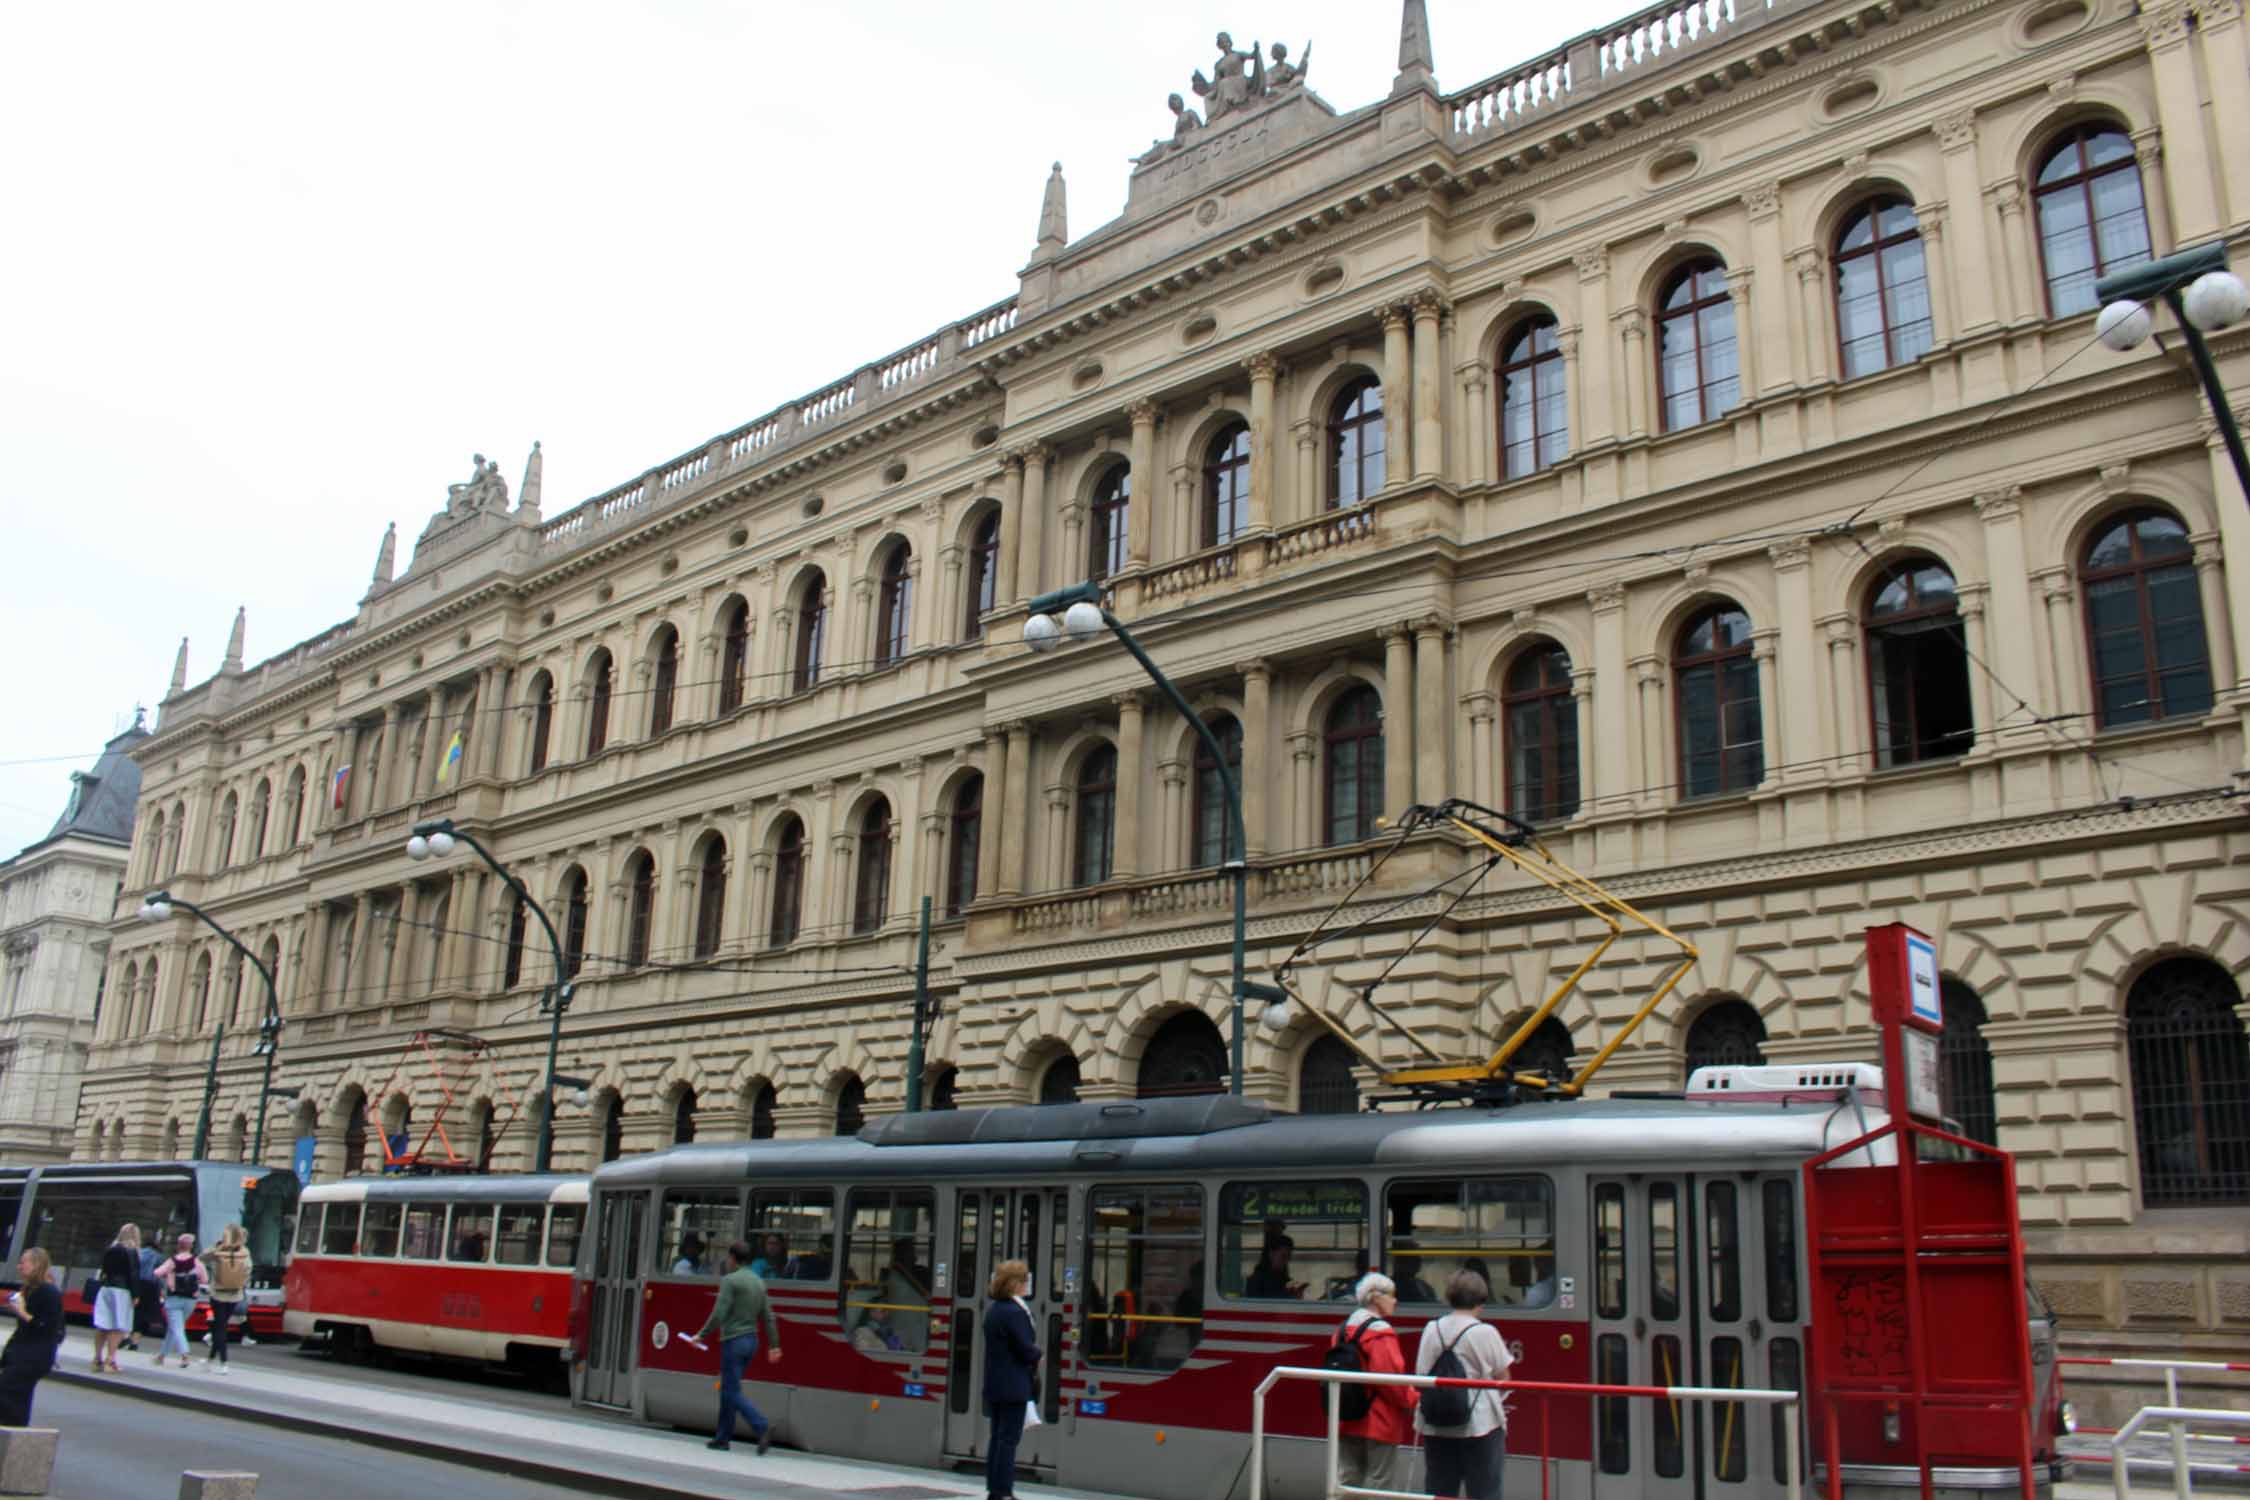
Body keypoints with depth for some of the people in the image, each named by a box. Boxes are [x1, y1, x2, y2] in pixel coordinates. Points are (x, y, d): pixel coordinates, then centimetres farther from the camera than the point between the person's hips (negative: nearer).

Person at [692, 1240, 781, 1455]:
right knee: (727, 1389, 16)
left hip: (734, 1340, -8)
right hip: (751, 1340, 8)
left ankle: (762, 1427, -19)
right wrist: (774, 1345, 16)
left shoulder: (730, 1280, -11)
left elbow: (719, 1314, -17)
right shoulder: (759, 1282, 12)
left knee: (733, 1391, -5)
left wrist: (701, 1335, -6)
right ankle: (723, 1438, 18)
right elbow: (768, 1316, 13)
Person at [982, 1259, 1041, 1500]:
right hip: (1013, 1387, -9)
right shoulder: (1015, 1313, -19)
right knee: (1009, 1439, -2)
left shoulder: (993, 1310, 11)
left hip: (994, 1384, 9)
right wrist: (1038, 1354, 2)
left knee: (998, 1437, 14)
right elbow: (1027, 1351, -19)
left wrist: (1032, 1353, 9)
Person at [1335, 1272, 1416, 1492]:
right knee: (1381, 1481, 1)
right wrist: (1413, 1402, -10)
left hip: (1347, 1422, 8)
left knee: (1348, 1478, 13)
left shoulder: (1344, 1329, 11)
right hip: (1380, 1423, -8)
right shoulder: (1381, 1332, -16)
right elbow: (1391, 1376, -22)